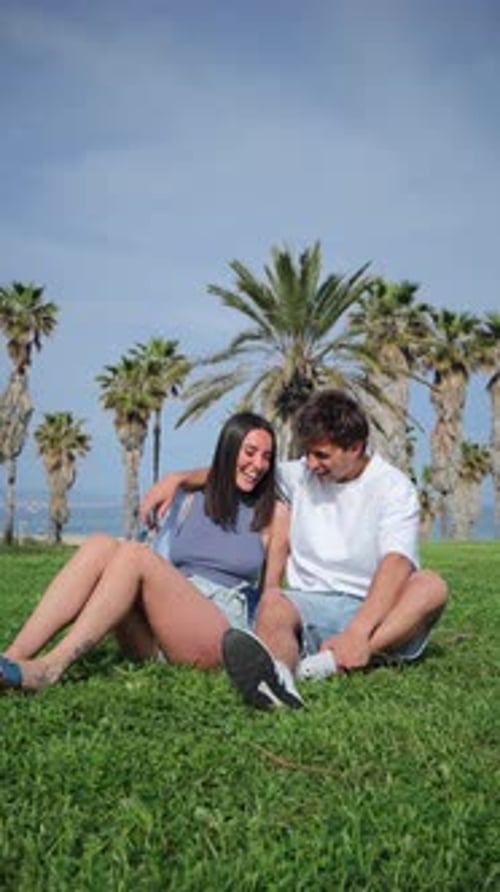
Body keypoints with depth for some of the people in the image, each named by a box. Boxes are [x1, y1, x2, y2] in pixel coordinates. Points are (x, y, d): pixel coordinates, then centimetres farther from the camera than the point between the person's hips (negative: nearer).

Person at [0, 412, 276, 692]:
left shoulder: (271, 514, 11)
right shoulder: (193, 503, 18)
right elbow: (167, 573, 18)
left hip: (219, 640, -3)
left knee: (134, 553, -26)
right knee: (101, 545, -21)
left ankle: (51, 666, -38)